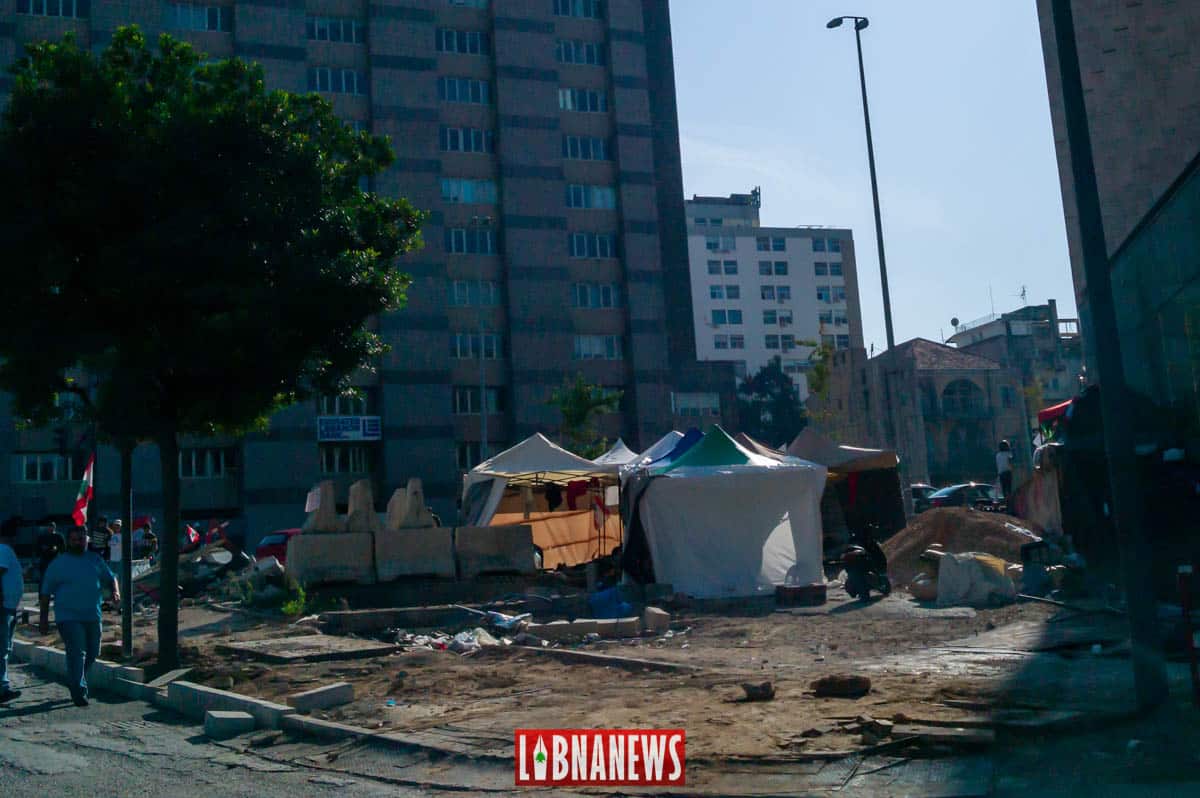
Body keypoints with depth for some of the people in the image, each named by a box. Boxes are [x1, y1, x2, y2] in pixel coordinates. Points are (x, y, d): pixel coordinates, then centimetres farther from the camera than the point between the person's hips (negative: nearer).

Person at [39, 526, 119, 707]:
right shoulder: (58, 563, 1)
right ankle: (79, 692, -5)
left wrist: (116, 592, -5)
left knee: (92, 653, 11)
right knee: (77, 654, -11)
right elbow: (46, 592, 2)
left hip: (92, 617, 5)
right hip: (68, 617, -5)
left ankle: (74, 681, 35)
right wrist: (44, 619, -1)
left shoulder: (95, 560, 11)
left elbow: (110, 578, 18)